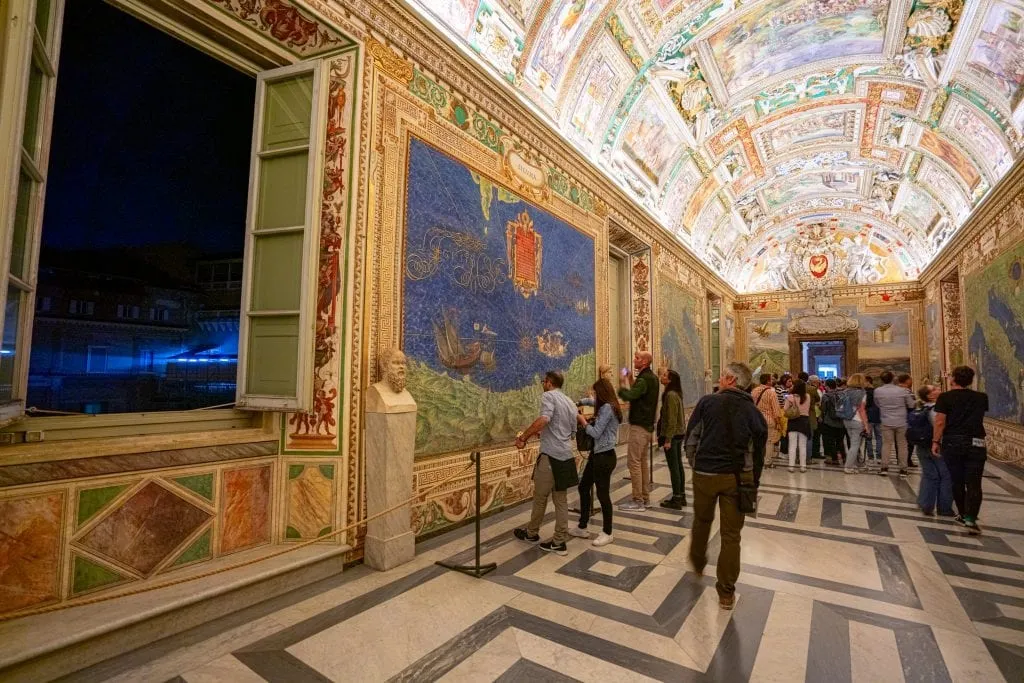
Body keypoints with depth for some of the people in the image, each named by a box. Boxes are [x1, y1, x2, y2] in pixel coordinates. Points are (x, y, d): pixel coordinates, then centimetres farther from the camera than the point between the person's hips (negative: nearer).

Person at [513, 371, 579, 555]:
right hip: (566, 456, 8)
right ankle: (559, 542, 15)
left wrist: (523, 438, -17)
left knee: (540, 497, 10)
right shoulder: (570, 402, 18)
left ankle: (531, 533, 27)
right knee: (560, 499, 12)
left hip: (550, 455, -7)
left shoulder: (548, 396, -7)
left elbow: (543, 420, -26)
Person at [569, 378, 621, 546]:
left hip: (605, 456, -10)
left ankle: (607, 533, 17)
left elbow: (596, 433, -19)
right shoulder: (607, 407, 13)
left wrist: (583, 421, -7)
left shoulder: (607, 408, -18)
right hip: (597, 454, 11)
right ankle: (582, 527, 26)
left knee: (602, 494, 1)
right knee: (583, 488, 15)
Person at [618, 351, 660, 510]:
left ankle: (638, 501, -2)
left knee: (633, 462, -6)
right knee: (643, 461, 15)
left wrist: (622, 384, -12)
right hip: (647, 424, 10)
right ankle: (645, 498, 22)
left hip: (639, 425, -10)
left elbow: (628, 396, -29)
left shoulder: (644, 379, -19)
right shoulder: (652, 377, 13)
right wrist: (631, 383, 9)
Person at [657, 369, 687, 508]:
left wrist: (668, 439, -20)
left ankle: (676, 499, 3)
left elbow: (671, 419, -21)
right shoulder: (676, 394, 12)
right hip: (679, 434, 10)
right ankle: (681, 496, 23)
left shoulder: (670, 395, -17)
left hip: (672, 435, -10)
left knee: (673, 467, -3)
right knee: (678, 466, 14)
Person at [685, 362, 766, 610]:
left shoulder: (708, 401, -6)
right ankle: (727, 593, 17)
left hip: (705, 472, -1)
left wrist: (693, 460, 12)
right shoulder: (753, 410, 1)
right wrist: (753, 480, 12)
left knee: (702, 521, 23)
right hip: (738, 476, 1)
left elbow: (691, 435, -4)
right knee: (731, 535, 9)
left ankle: (697, 563, 45)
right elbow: (758, 448, 3)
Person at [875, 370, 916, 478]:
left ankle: (884, 467, 8)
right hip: (901, 422, 0)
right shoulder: (902, 390, -8)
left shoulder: (877, 391, -7)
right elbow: (911, 405, 2)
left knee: (886, 444, 8)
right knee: (902, 445, 8)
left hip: (886, 422, 0)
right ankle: (903, 469, 12)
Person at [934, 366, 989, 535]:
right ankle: (971, 519, -10)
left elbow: (940, 422, -10)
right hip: (975, 443, 2)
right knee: (973, 484, 1)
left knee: (957, 481, 13)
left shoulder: (945, 397, -5)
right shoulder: (981, 398, 6)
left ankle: (963, 514, 25)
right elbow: (980, 417, 25)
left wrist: (935, 441, -2)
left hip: (953, 442, -1)